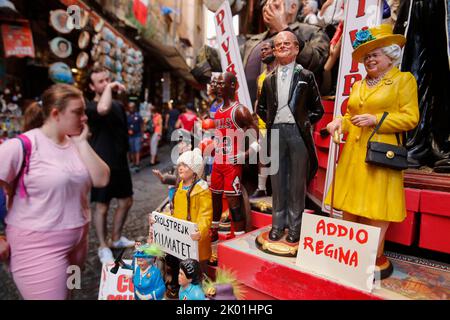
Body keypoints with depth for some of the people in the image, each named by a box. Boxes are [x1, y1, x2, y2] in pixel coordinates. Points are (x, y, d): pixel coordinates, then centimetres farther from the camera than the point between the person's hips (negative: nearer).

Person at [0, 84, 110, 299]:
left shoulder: (75, 144, 2)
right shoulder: (23, 145, -17)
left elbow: (101, 180, -7)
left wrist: (81, 143, -11)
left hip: (77, 241, 7)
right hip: (38, 246, -7)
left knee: (64, 294, 25)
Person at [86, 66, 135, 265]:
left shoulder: (118, 105, 10)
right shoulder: (91, 107, -12)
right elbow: (103, 109, -38)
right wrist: (109, 88, -23)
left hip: (120, 161, 7)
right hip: (102, 164, -7)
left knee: (126, 201, 15)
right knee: (102, 206, 3)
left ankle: (117, 238, 34)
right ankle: (103, 247, 19)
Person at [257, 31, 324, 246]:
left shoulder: (305, 76, 5)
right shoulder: (269, 79, 13)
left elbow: (318, 109, 8)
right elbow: (261, 108, 23)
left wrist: (305, 122, -2)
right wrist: (269, 122, 9)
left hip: (298, 133, -2)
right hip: (275, 132, 3)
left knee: (297, 182, 4)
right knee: (277, 181, 8)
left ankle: (295, 226, 16)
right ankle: (278, 224, 20)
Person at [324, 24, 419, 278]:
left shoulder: (404, 79, 1)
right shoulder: (359, 85, 18)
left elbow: (410, 118, -6)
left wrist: (375, 119, -16)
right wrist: (340, 121, 0)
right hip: (353, 152, 6)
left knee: (376, 210, -2)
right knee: (350, 206, 8)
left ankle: (377, 260, 11)